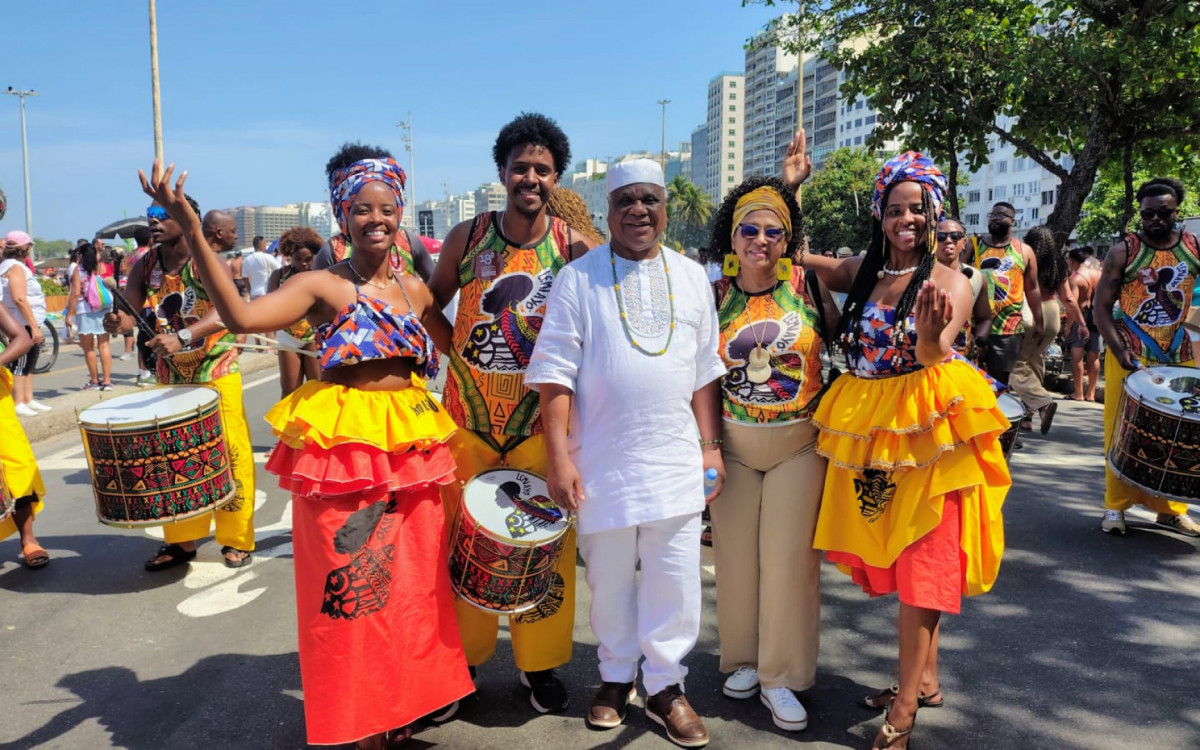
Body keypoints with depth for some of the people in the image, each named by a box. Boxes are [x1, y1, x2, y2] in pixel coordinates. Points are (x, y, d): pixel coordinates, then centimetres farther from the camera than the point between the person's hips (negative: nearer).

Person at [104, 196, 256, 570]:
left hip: (216, 370, -5)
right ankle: (180, 540, 23)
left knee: (228, 452, -4)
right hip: (170, 374, 6)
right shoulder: (145, 266, 1)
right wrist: (116, 322, -25)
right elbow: (128, 311, -2)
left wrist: (182, 337, -44)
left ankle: (237, 539, 9)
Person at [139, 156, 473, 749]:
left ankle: (406, 698, 33)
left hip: (410, 445, 5)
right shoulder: (322, 286, -6)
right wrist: (191, 231, -29)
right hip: (341, 445, -4)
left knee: (412, 577, 12)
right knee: (349, 583, 3)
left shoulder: (414, 290, 9)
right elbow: (242, 316, -22)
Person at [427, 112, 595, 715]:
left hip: (541, 421, -1)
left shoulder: (576, 247, -4)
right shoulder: (467, 238, -1)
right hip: (468, 414, 1)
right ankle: (462, 657, 30)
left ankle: (539, 662, 26)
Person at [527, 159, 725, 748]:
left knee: (676, 579, 5)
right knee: (610, 578, 11)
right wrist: (558, 457, -10)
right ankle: (616, 676, 32)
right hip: (602, 461, -2)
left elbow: (705, 370, 11)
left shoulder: (692, 278, 9)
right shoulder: (578, 279, -2)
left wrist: (711, 445, 7)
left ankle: (666, 685, 23)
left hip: (676, 461, 2)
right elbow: (555, 373, -5)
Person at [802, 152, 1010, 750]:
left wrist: (931, 336, -41)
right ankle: (926, 679, 30)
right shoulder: (861, 272, 8)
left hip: (926, 430, -5)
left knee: (922, 564, -2)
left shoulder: (950, 283, -5)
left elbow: (933, 356, -18)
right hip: (868, 431, 5)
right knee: (894, 559, 13)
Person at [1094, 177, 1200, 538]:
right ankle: (1115, 506, 9)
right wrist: (1119, 351, -17)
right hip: (1130, 355, -3)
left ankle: (1171, 508, 18)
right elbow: (1101, 307, -6)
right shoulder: (1123, 251, -6)